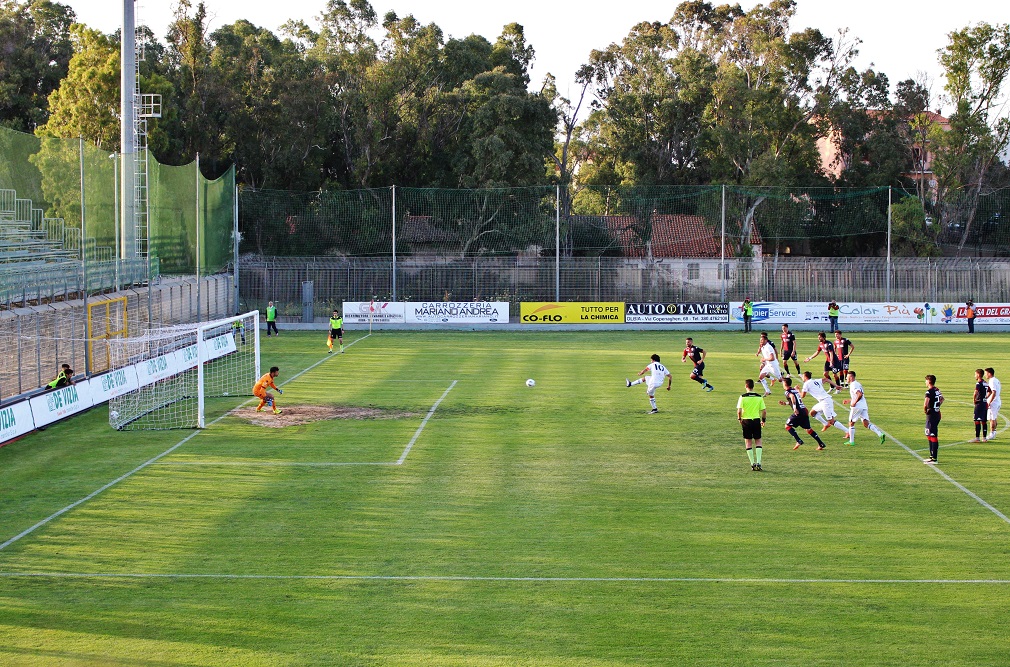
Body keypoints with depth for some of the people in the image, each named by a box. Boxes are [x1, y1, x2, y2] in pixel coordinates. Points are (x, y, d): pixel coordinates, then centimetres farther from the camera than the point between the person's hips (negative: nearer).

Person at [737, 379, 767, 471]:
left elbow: (739, 411, -13)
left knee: (748, 442, 9)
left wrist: (739, 418, 5)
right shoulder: (759, 397, -1)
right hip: (756, 420, 1)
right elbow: (764, 411, -2)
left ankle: (753, 464, 6)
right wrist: (763, 420, 14)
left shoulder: (743, 397, -8)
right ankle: (758, 463, 0)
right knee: (758, 441, 12)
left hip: (746, 421, -1)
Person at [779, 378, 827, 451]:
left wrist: (794, 408, -29)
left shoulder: (787, 392, -2)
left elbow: (792, 397, -24)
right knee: (808, 429, 15)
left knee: (787, 425, 5)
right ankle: (821, 444, 9)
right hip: (805, 410, 8)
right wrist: (785, 403, 34)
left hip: (798, 412, -8)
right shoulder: (795, 390, 22)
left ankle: (799, 441, -7)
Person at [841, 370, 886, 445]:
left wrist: (854, 402, -17)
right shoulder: (857, 384, 19)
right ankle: (880, 434, -17)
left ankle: (851, 441, 10)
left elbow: (860, 395, -26)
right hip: (864, 407, 8)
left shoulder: (853, 385, -11)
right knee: (866, 423, 1)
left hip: (857, 407, -8)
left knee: (851, 423, 7)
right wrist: (849, 400, 30)